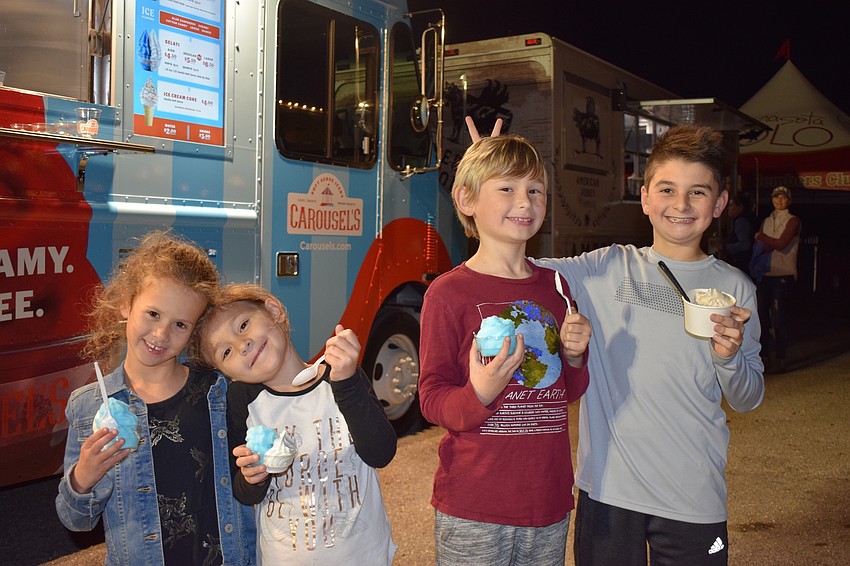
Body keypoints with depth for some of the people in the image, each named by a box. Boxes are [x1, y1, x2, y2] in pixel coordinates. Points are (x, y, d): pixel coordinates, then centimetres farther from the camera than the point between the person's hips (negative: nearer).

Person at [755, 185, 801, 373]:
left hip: (784, 275, -5)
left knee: (778, 318, -6)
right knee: (763, 315, 5)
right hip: (766, 273, 5)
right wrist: (773, 243, -14)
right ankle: (766, 354, 18)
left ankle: (779, 358, 1)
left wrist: (761, 237, 1)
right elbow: (759, 247, 4)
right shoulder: (767, 221, 16)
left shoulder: (792, 221, 0)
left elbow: (781, 244, -12)